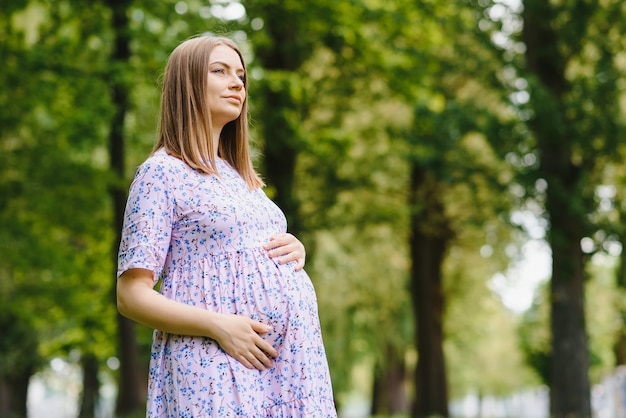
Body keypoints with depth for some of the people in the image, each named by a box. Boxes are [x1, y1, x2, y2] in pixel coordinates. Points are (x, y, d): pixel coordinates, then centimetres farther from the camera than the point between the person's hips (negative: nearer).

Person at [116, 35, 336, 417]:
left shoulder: (242, 178, 20)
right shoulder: (163, 172, -2)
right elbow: (132, 295, -8)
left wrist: (295, 250, 5)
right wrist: (218, 325, -20)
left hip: (291, 357, 6)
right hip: (216, 363, -6)